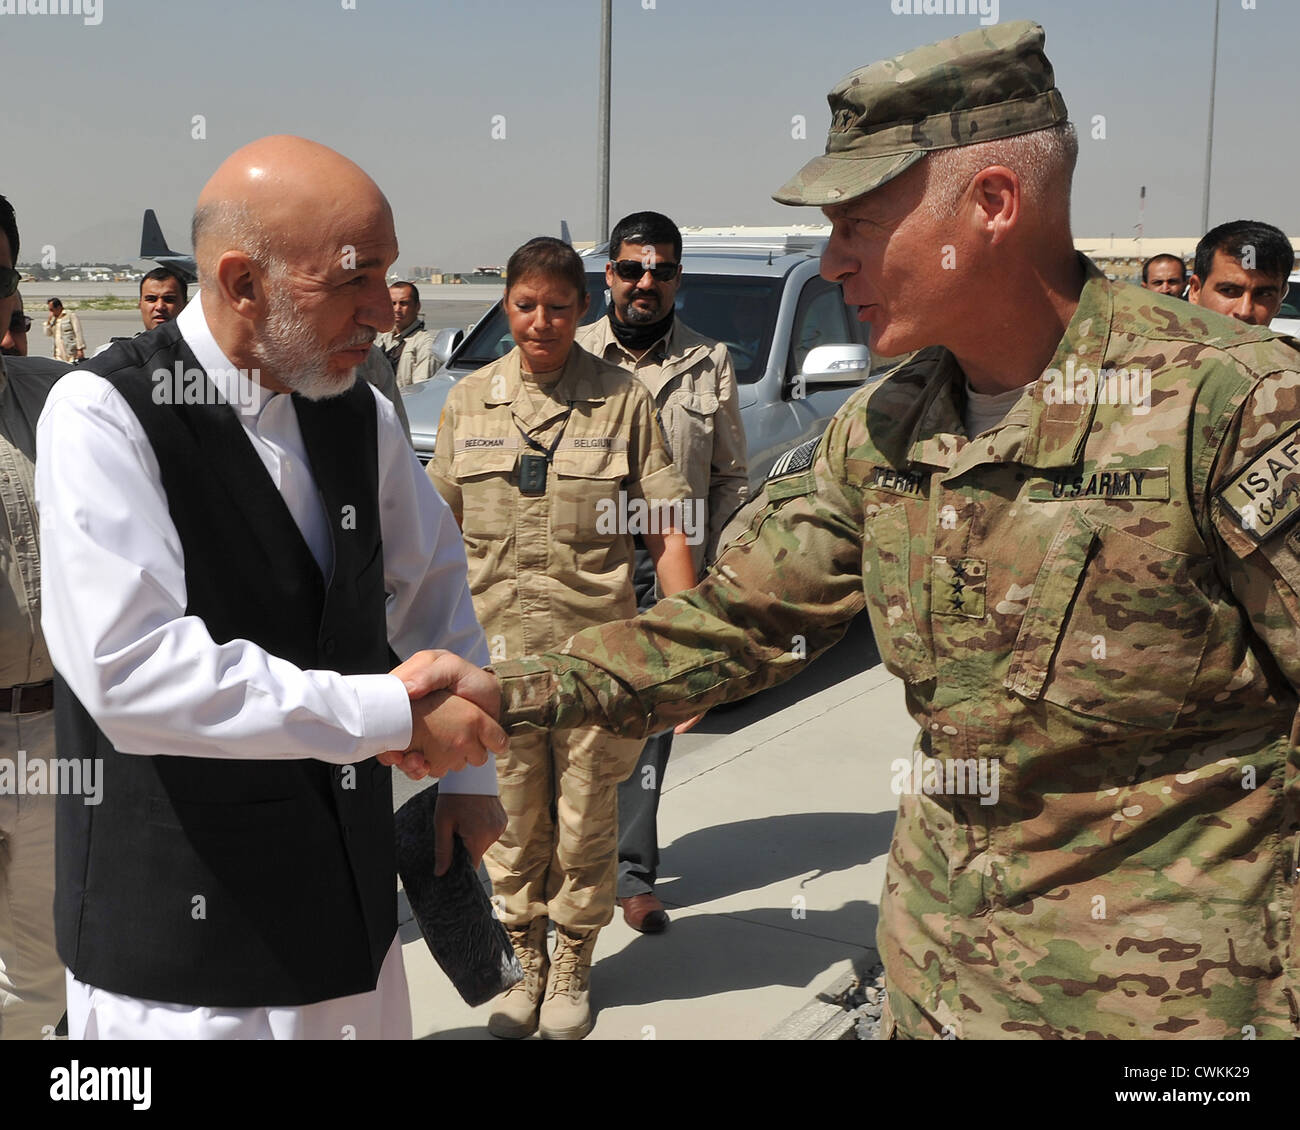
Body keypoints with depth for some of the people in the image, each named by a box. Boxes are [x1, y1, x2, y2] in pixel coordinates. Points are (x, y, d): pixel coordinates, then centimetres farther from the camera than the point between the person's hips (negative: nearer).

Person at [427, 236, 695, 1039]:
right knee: (513, 824, 12)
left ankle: (573, 971, 30)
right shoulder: (469, 402, 5)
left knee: (586, 824, 10)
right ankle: (526, 964, 32)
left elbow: (668, 532, -4)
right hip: (494, 649, 2)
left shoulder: (624, 400, -3)